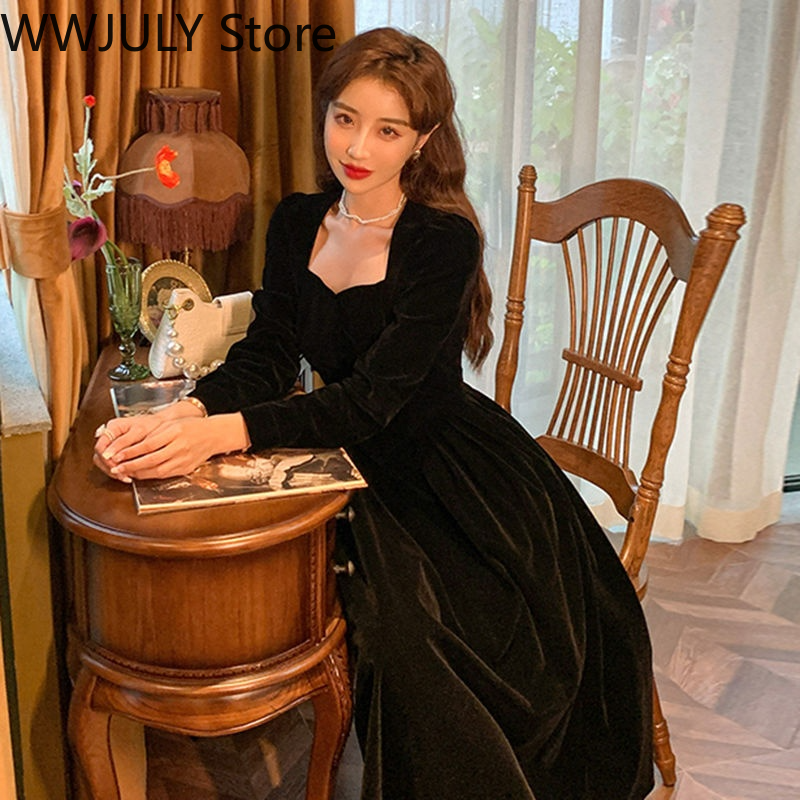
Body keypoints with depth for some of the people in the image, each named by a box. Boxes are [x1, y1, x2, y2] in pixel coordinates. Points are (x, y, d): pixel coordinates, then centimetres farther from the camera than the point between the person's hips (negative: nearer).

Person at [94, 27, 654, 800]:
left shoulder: (444, 241, -16)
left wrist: (221, 433, -35)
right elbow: (268, 355, -4)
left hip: (455, 473, -4)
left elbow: (373, 395, -24)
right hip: (362, 463, 5)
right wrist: (180, 415, -24)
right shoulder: (296, 223, 3)